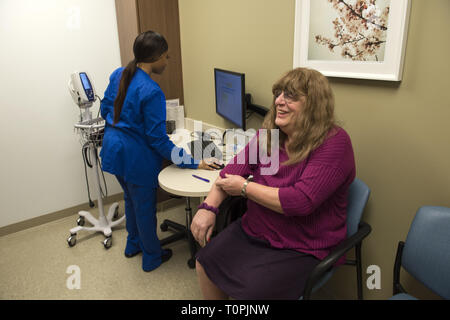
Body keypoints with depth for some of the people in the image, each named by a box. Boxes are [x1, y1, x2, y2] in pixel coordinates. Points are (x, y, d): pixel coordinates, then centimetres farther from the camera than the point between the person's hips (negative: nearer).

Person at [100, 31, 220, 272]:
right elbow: (158, 140, -23)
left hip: (113, 150, 8)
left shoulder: (118, 75, -1)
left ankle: (133, 244, 49)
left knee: (130, 199, 27)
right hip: (136, 158, -8)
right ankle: (152, 257, 33)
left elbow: (105, 110, 10)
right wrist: (193, 163, -19)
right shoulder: (151, 92, -25)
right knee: (145, 208, 11)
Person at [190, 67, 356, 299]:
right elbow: (233, 170, 2)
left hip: (303, 249, -6)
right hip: (253, 231, 7)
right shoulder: (269, 133, -1)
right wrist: (209, 206, -14)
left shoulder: (333, 143, -21)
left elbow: (301, 201, -30)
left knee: (251, 291, -20)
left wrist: (244, 187, -20)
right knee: (204, 262, 3)